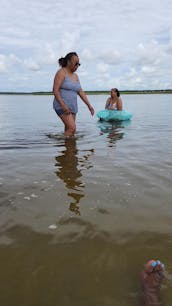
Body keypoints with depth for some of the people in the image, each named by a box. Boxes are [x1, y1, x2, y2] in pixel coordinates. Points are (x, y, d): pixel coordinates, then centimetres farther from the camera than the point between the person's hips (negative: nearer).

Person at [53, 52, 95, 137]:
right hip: (62, 106, -7)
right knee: (72, 128, -19)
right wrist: (63, 106, -24)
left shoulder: (75, 76, 17)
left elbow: (81, 92, 16)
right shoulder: (61, 72, -7)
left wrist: (89, 105, 8)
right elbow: (55, 90, -15)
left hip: (72, 107, 8)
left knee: (68, 130, 4)